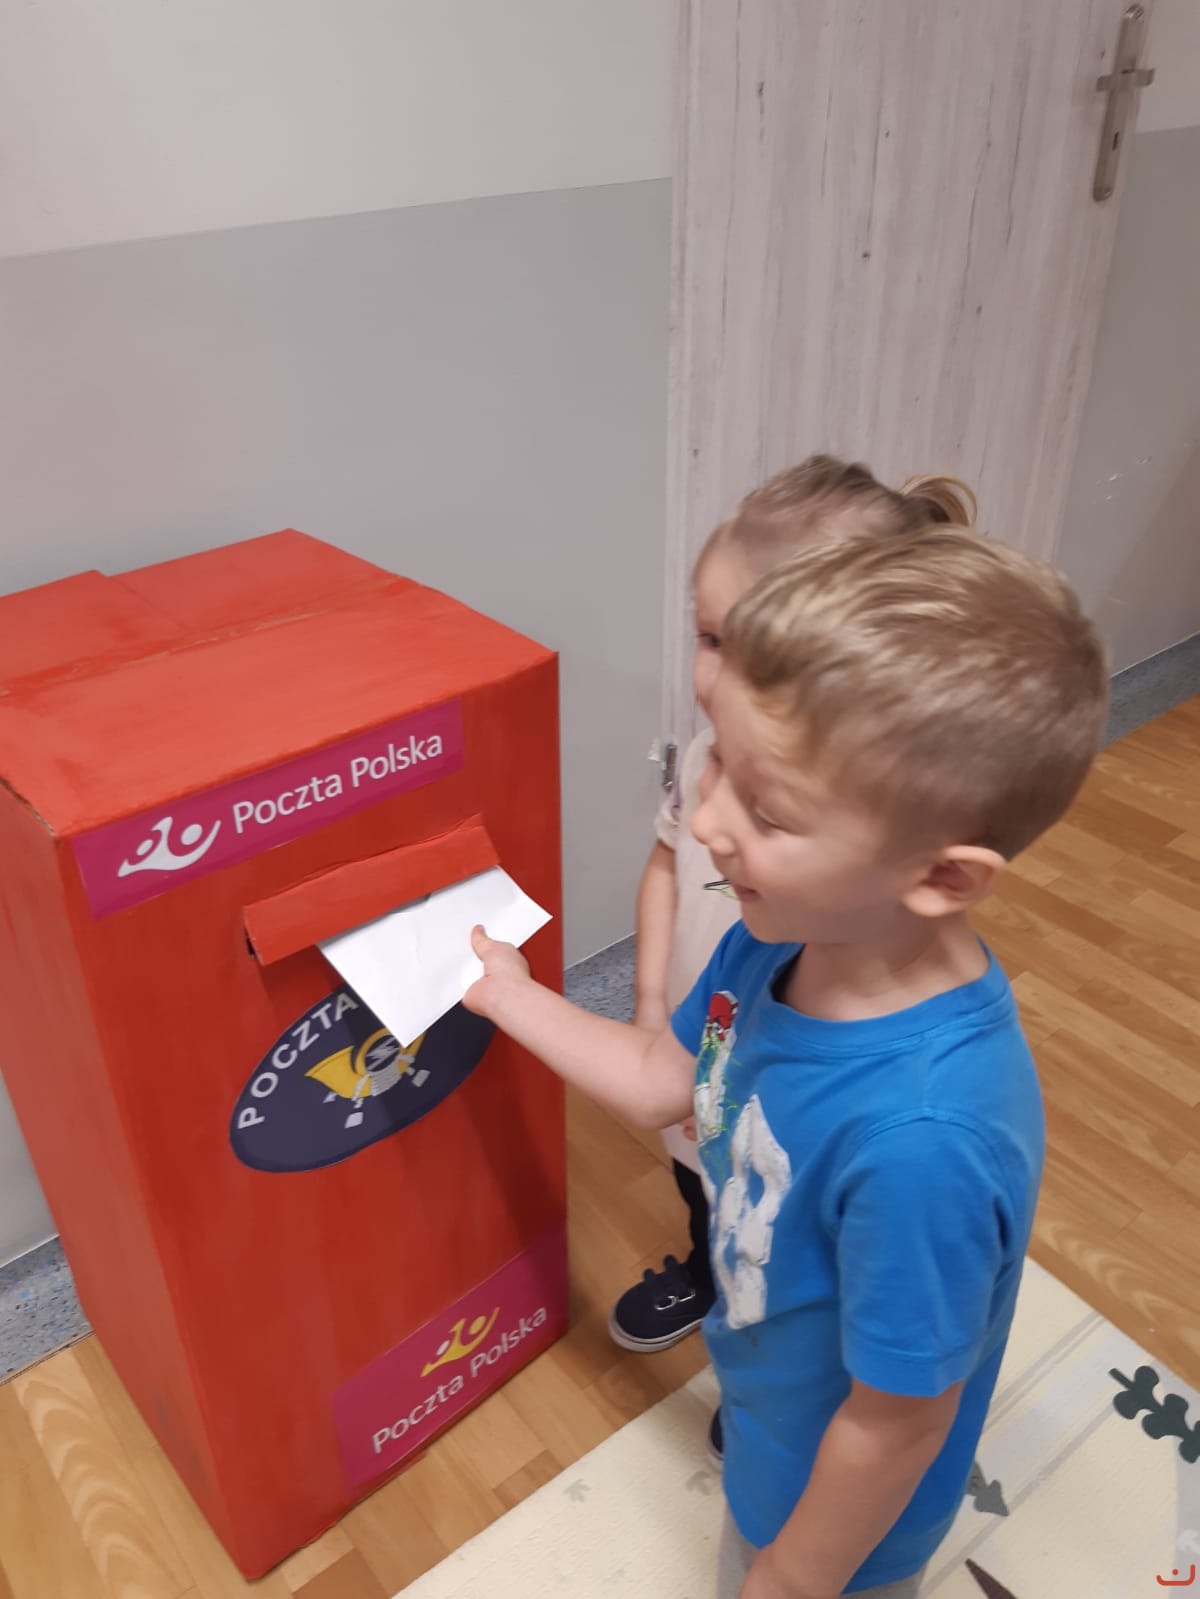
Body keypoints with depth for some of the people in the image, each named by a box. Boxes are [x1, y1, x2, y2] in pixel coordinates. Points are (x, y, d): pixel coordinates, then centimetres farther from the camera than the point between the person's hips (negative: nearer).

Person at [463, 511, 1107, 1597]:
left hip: (834, 1496, -6)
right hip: (769, 1385, 6)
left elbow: (896, 1423, -28)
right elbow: (663, 1081, -2)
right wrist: (511, 995, 1)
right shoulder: (782, 938, -22)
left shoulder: (923, 1141, -44)